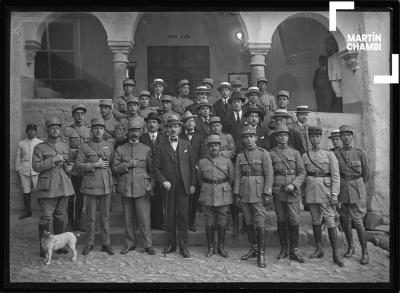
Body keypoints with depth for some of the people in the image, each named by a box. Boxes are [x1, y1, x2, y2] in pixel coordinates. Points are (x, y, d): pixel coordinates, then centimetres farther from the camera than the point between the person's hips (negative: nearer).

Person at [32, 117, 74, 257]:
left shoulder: (65, 146, 13)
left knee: (60, 216, 11)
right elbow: (36, 166, -9)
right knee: (45, 218, -3)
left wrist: (67, 167, 1)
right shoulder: (39, 147, -1)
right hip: (47, 187, -4)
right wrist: (53, 160, -16)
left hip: (64, 186, 4)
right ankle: (44, 247, 7)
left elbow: (70, 163, 23)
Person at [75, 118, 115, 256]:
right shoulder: (84, 147, 2)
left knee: (105, 216, 7)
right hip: (90, 186, -2)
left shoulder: (110, 146, 11)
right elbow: (78, 165, -5)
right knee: (91, 217, 4)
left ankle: (106, 243, 17)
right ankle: (89, 243, 17)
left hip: (106, 185, 2)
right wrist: (95, 165, -13)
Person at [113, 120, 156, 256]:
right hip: (125, 188, 1)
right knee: (128, 218, 8)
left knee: (144, 218, -2)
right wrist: (127, 165, -10)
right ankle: (130, 244, 20)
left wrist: (151, 187, 0)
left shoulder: (146, 149, 8)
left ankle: (148, 245, 8)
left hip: (142, 188, -1)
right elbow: (114, 168, 6)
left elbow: (152, 170, 8)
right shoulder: (120, 149, 9)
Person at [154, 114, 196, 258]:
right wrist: (163, 181, -10)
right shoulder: (161, 147, 6)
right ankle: (171, 244, 19)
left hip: (184, 186, 0)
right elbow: (157, 167, 4)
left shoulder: (186, 145, 9)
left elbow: (192, 166, 9)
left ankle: (183, 246, 8)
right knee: (170, 216, 6)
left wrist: (193, 184, 4)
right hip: (169, 186, 0)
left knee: (183, 216, 0)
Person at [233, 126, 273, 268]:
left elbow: (269, 175, -6)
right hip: (244, 193, 4)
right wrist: (237, 195, 3)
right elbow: (237, 176, 8)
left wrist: (267, 194, -12)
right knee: (249, 223, 10)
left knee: (259, 223, -7)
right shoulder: (240, 156, 9)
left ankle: (261, 253, 2)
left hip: (258, 192, -4)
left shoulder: (263, 153, -2)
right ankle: (253, 249, 24)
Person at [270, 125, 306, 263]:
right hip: (277, 192, 0)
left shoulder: (295, 153, 7)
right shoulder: (271, 154, 6)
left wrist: (293, 185, -11)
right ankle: (283, 249, 19)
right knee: (281, 221, 7)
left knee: (294, 221, -3)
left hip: (293, 191, 0)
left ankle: (294, 251, 8)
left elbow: (302, 173, 4)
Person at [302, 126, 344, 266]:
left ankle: (335, 253, 2)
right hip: (311, 190, 3)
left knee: (330, 222, -5)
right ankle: (319, 249, 20)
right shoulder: (305, 156, 9)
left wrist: (334, 195, -10)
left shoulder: (329, 154, 1)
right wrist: (302, 194, 6)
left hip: (326, 191, -3)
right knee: (316, 220, 9)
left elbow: (335, 176, -3)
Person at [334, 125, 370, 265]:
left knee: (358, 222, -5)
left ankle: (365, 252, 8)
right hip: (341, 190, 2)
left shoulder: (360, 153, -1)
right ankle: (350, 247, 28)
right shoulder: (335, 153, 0)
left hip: (357, 190, -2)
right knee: (345, 221, 9)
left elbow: (366, 174, 9)